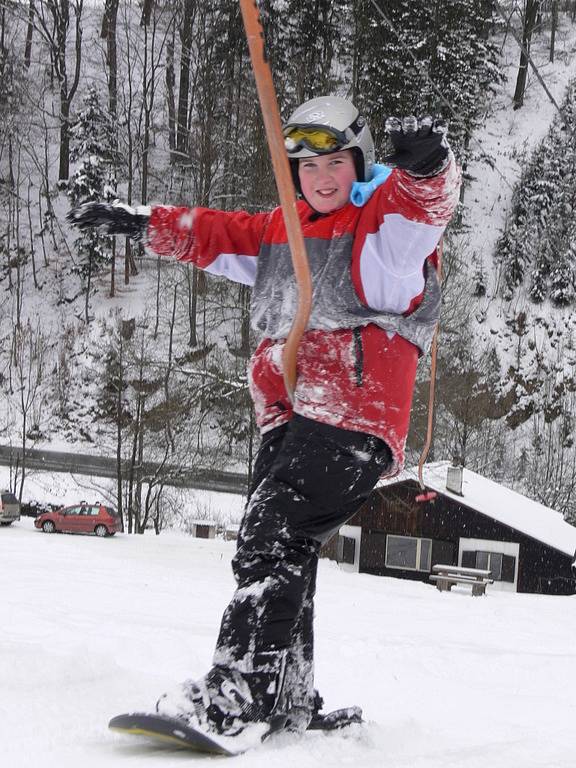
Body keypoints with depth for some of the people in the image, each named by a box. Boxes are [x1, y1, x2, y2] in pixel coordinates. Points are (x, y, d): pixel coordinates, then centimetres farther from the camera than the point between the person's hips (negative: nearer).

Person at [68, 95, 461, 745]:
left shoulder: (390, 216, 3)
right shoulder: (281, 229, 24)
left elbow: (426, 202, -18)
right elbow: (214, 234, 32)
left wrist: (426, 164, -41)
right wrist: (143, 224, 21)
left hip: (354, 414, -8)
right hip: (289, 417, 8)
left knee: (271, 539, -20)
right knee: (281, 550, 5)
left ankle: (238, 695, -26)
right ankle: (287, 700, 11)